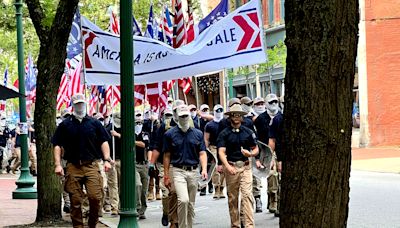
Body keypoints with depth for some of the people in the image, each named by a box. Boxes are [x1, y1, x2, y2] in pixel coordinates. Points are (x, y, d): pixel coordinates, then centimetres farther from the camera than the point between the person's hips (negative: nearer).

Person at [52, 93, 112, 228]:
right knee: (75, 200, 1)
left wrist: (107, 160, -1)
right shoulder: (65, 125, 10)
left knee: (95, 197, -10)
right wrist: (57, 164, -2)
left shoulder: (94, 123, 11)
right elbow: (57, 145, 8)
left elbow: (104, 142, 11)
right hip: (73, 167, 0)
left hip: (92, 165, 0)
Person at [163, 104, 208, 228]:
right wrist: (166, 175, 0)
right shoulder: (170, 134, 1)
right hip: (178, 171, -3)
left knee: (191, 204, 8)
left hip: (193, 171, 3)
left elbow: (202, 153, 5)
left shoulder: (198, 133, 8)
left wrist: (204, 169, -11)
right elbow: (167, 156, 3)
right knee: (183, 200, -19)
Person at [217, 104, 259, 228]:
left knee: (247, 195, -10)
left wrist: (250, 154, -10)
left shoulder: (248, 132, 7)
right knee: (232, 198, 6)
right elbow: (221, 152, -8)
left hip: (245, 166, 0)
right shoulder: (224, 134, 1)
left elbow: (256, 149, 14)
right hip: (231, 167, 0)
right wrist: (227, 166, -23)